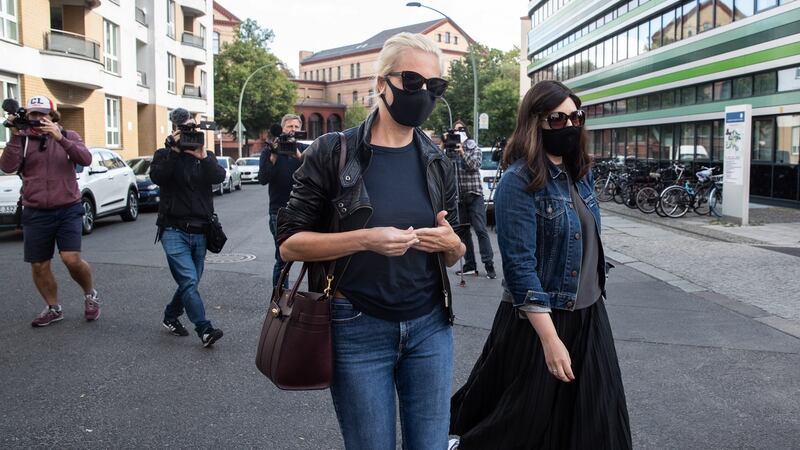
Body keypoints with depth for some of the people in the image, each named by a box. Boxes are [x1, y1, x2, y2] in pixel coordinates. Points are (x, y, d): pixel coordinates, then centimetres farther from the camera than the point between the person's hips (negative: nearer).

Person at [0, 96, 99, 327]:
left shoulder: (68, 136, 4)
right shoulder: (22, 140, 4)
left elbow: (86, 159, -14)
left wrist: (60, 138, -25)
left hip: (68, 210, -2)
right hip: (35, 213, 2)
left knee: (72, 259, -14)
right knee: (39, 265, 7)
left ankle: (90, 295, 13)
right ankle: (53, 308, 27)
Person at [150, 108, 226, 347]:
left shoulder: (206, 156, 13)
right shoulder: (165, 154, 5)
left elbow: (219, 177, -8)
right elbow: (157, 177, -16)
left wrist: (203, 156, -22)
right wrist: (174, 150, -19)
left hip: (200, 231, 4)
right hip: (175, 230, -4)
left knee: (190, 282, 11)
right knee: (189, 280, -15)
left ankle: (170, 317, 33)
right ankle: (205, 330, -16)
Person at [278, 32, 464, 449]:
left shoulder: (437, 164, 5)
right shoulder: (331, 153, -8)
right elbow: (289, 243, -9)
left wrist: (451, 243, -11)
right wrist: (365, 239, -23)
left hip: (430, 328, 4)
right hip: (358, 331, -3)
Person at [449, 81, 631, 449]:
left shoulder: (580, 173, 6)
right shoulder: (519, 182, -18)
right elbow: (520, 266, -23)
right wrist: (550, 339, -25)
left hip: (589, 315, 7)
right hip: (540, 320, -7)